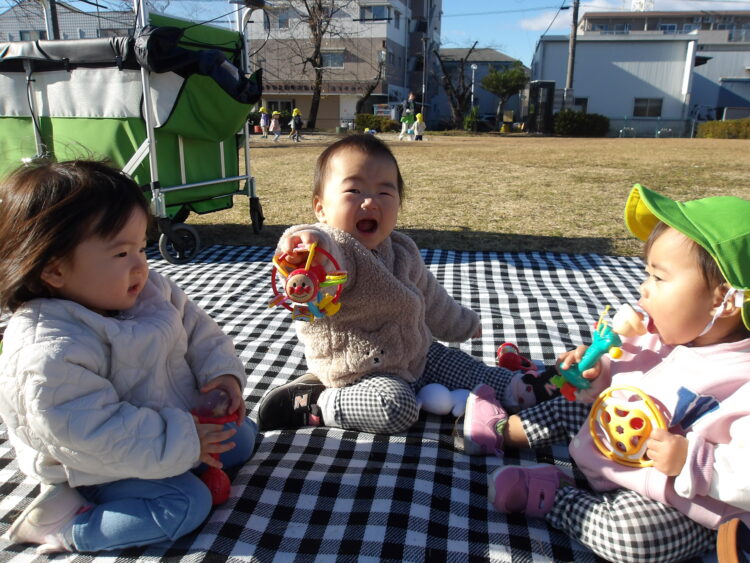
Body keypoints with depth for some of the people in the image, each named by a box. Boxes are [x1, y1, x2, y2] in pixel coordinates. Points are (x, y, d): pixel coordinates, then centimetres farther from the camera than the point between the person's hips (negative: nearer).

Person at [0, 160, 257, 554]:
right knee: (186, 504, -21)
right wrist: (181, 444, -32)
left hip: (178, 417, 8)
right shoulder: (50, 352, -34)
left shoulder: (151, 292, -10)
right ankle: (63, 525, -9)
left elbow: (200, 332, 2)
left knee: (241, 437, 12)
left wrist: (223, 371, -16)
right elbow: (92, 436, -35)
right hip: (97, 468, -7)